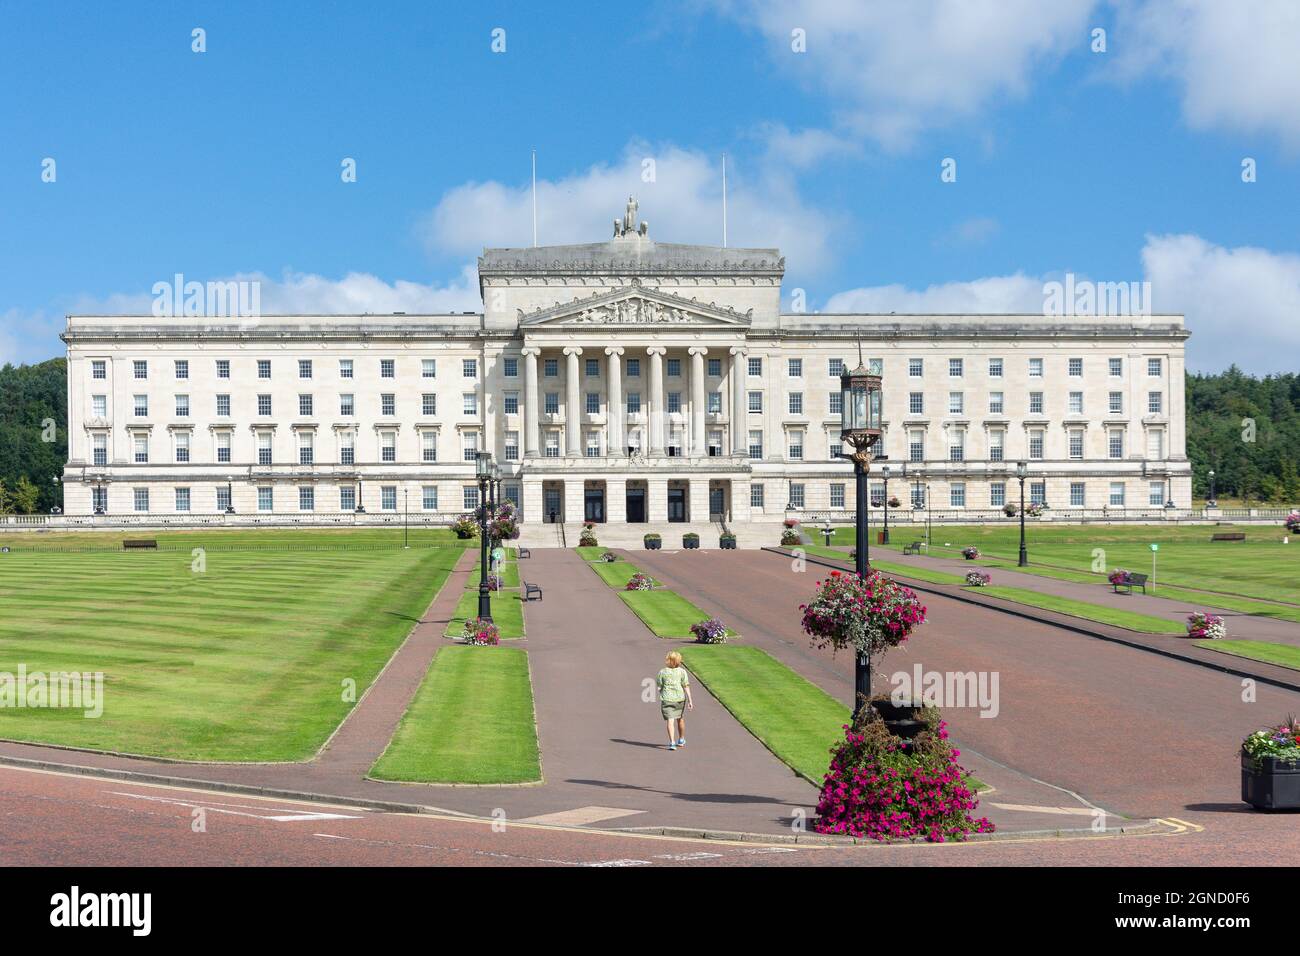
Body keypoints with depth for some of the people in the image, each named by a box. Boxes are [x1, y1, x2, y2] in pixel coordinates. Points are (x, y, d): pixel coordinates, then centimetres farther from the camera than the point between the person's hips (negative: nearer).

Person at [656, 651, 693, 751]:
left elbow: (659, 687, 4)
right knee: (680, 719, 20)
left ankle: (672, 742, -20)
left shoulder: (662, 672, -1)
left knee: (670, 721, -6)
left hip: (667, 699, -2)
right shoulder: (682, 671, -1)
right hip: (680, 698, 2)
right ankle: (681, 740, 36)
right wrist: (690, 700, -4)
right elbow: (686, 686, -5)